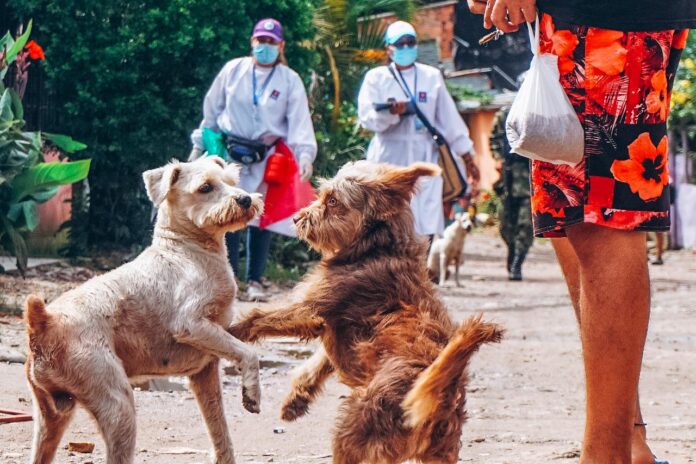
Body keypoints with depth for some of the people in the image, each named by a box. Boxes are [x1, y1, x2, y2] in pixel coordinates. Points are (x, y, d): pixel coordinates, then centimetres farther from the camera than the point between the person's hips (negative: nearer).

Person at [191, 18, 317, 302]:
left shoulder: (290, 81, 0)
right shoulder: (233, 70, 3)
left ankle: (255, 281, 10)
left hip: (268, 158, -1)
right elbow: (212, 110, 11)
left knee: (262, 218, 1)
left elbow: (300, 121, -9)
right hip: (230, 153, 1)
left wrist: (305, 154, -24)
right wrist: (199, 145, 13)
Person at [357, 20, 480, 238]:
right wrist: (391, 112, -25)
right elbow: (367, 118, -5)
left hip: (424, 160, 2)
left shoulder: (432, 76, 13)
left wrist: (466, 155, 12)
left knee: (426, 226, -5)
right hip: (389, 160, -2)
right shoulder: (376, 78, 6)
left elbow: (449, 118, 14)